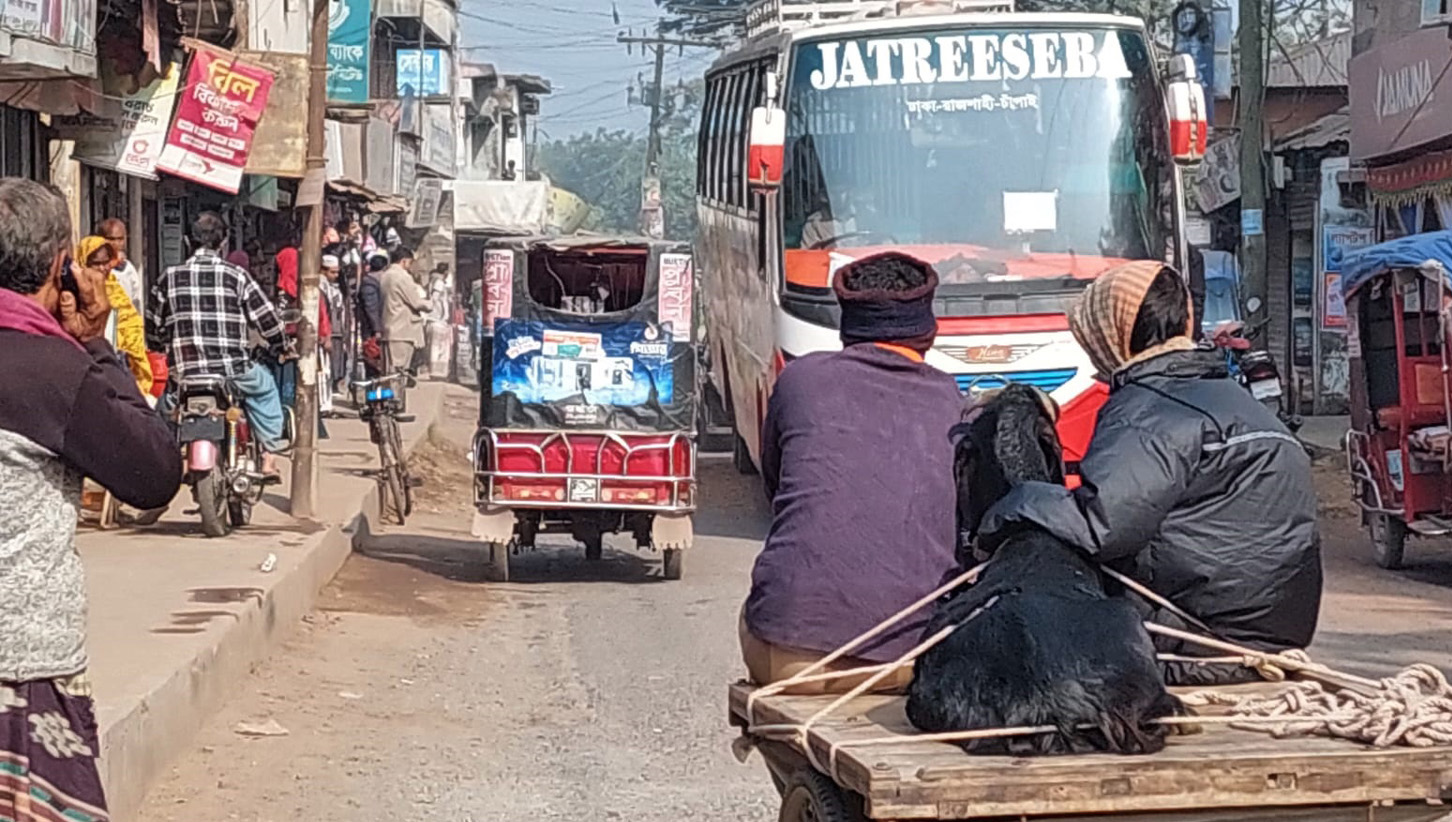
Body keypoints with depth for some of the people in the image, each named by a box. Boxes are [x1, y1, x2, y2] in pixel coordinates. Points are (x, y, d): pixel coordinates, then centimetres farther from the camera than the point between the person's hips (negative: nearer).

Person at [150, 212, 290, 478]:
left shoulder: (171, 277, 4)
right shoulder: (235, 275, -3)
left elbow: (155, 322, 12)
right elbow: (265, 317, 0)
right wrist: (280, 348, 19)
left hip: (184, 373, 2)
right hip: (232, 370, -2)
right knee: (264, 385, 28)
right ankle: (269, 458, 21)